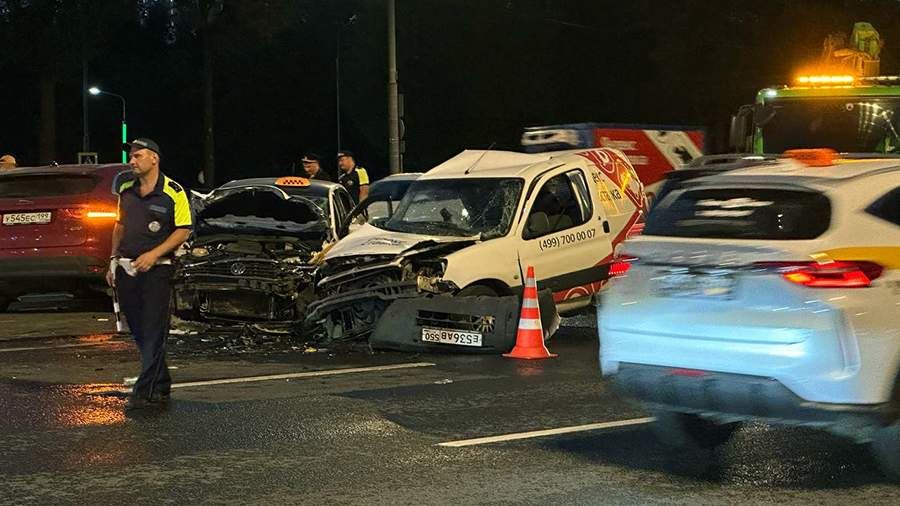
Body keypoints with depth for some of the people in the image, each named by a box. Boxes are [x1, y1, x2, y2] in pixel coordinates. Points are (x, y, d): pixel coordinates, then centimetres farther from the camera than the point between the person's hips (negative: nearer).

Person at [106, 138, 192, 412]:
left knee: (153, 331, -7)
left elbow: (183, 230, -8)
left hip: (156, 268, -6)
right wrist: (114, 260, 13)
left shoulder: (173, 192, -7)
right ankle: (161, 385, 23)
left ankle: (145, 391, -8)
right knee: (138, 330, 11)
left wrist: (153, 254, -17)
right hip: (126, 269, 7)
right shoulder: (126, 191, 10)